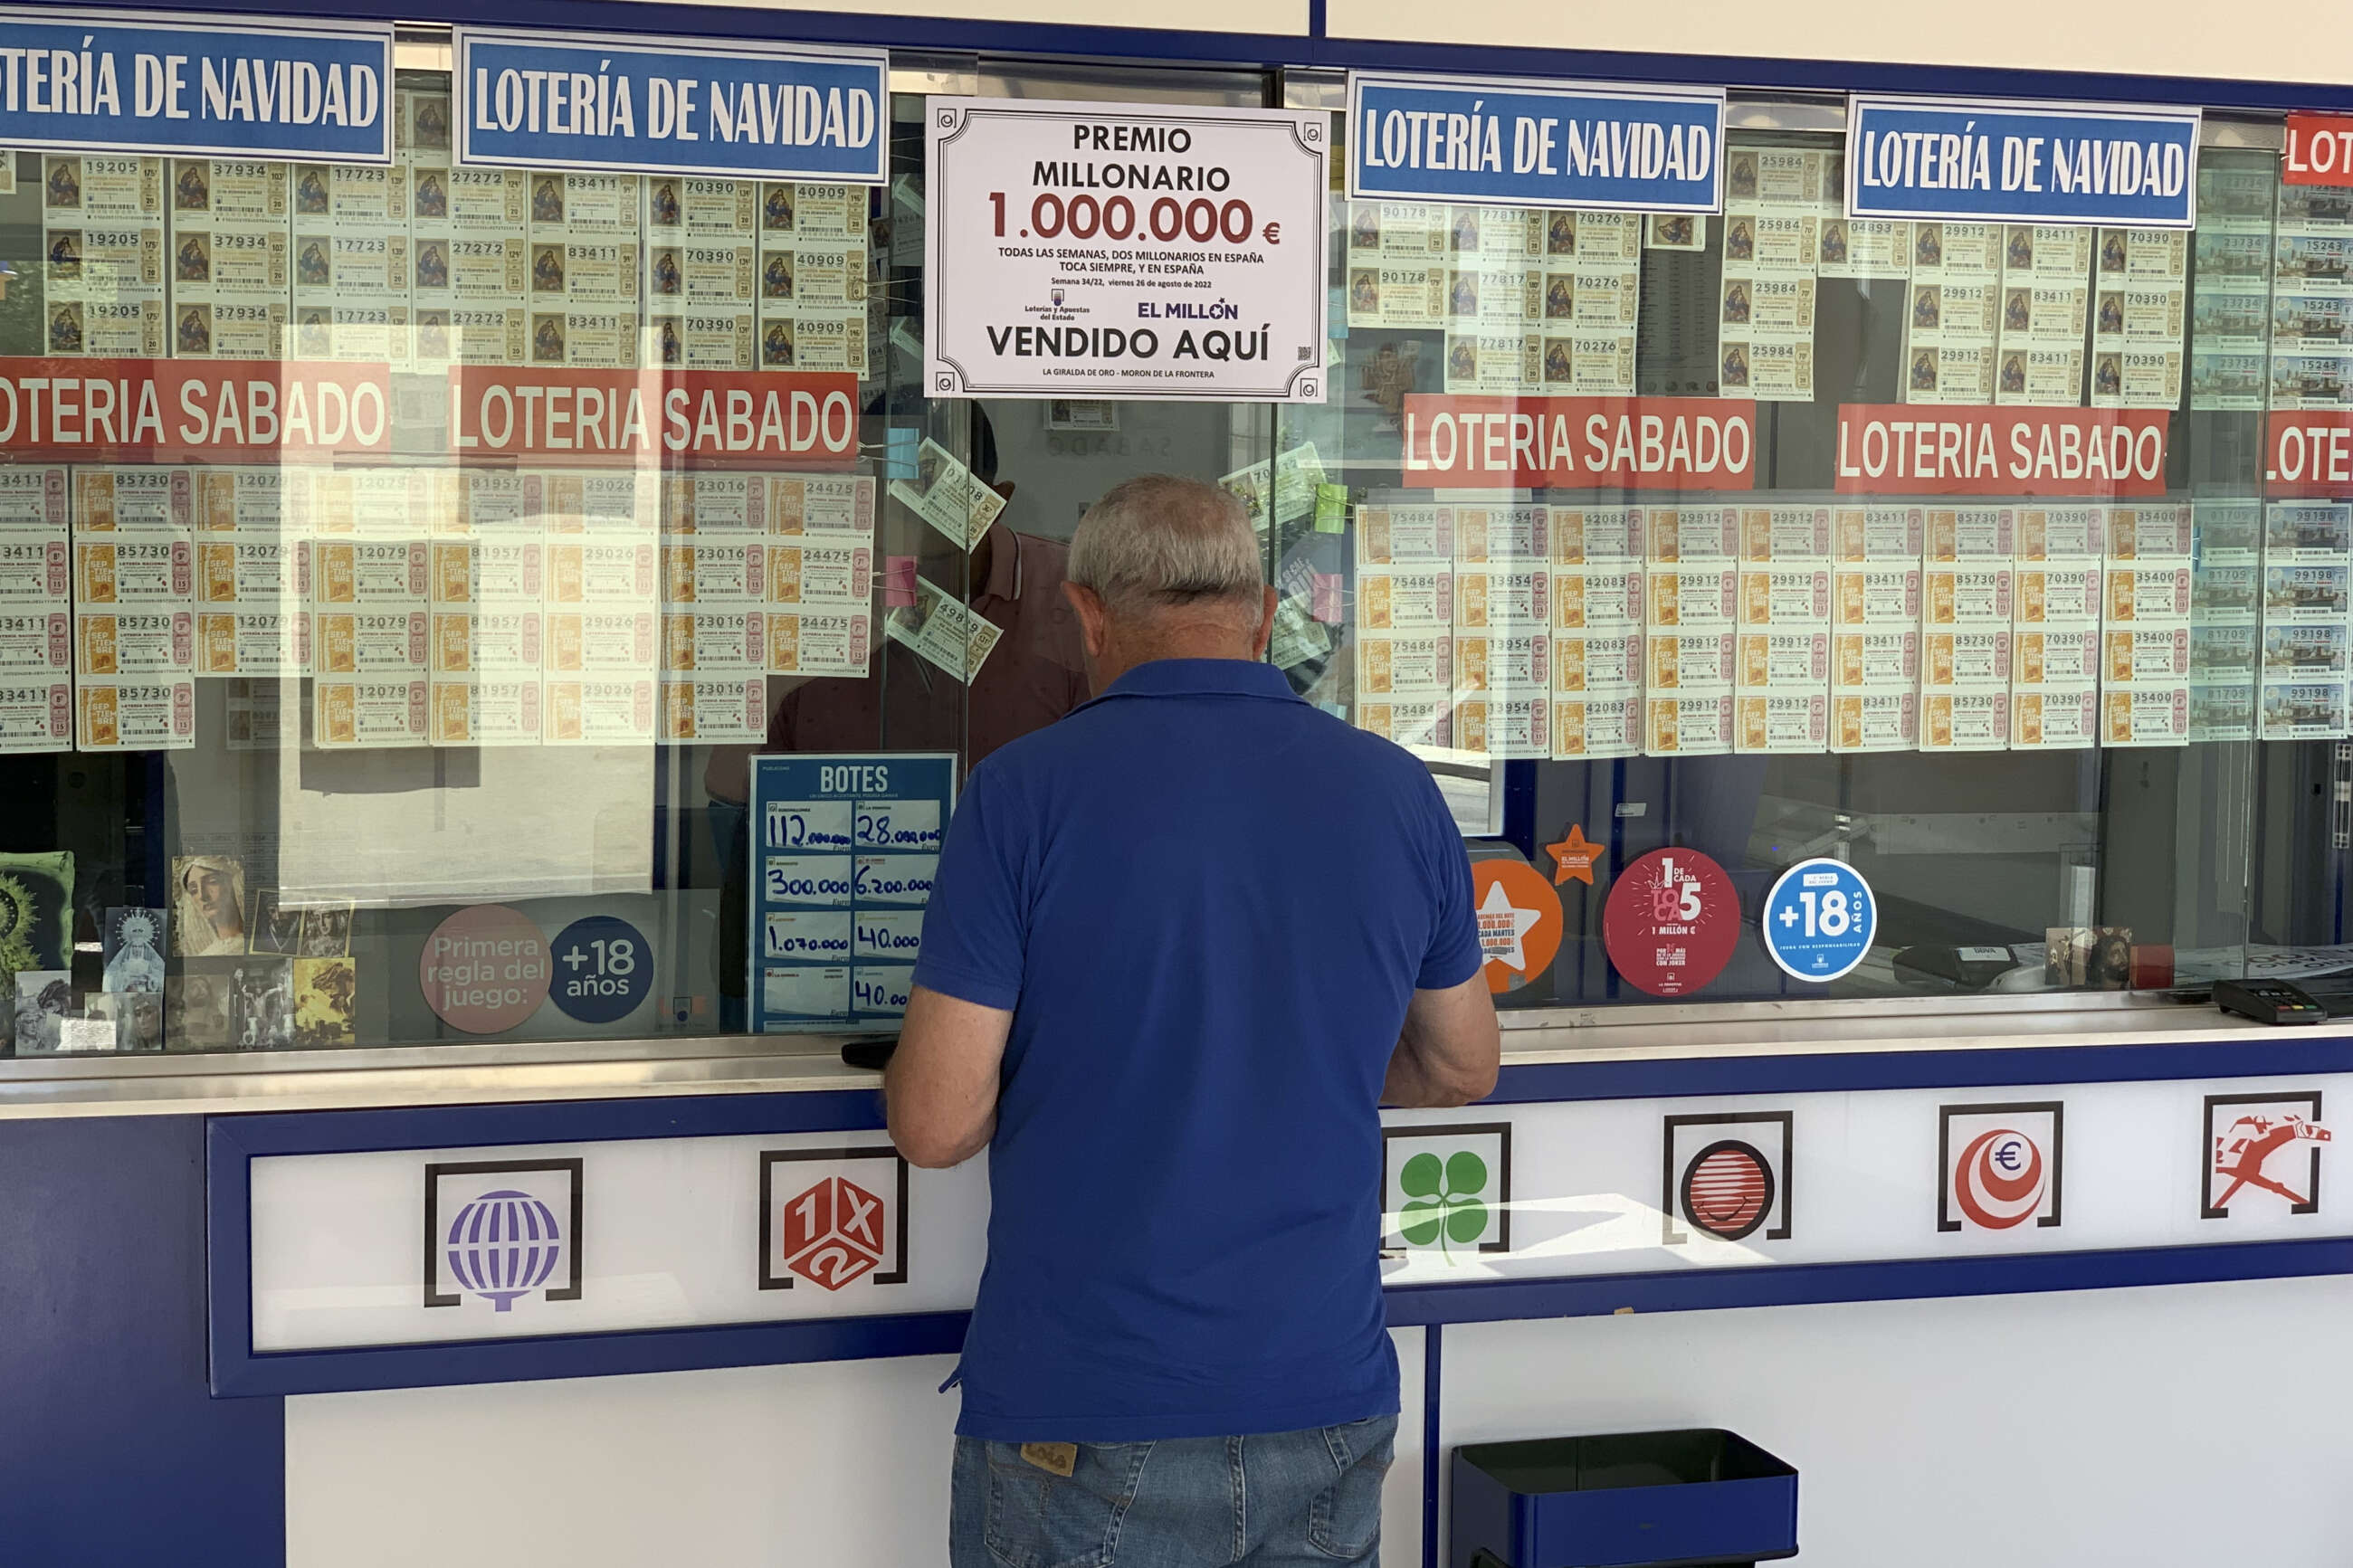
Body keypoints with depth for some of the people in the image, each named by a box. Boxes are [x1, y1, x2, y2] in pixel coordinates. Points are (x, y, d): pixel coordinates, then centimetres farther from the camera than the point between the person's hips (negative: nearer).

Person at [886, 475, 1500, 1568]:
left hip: (1084, 1430, -3)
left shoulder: (1025, 793, -11)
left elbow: (935, 1124, -12)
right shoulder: (1396, 793, 1)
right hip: (1326, 1411, 4)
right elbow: (1463, 1069, 14)